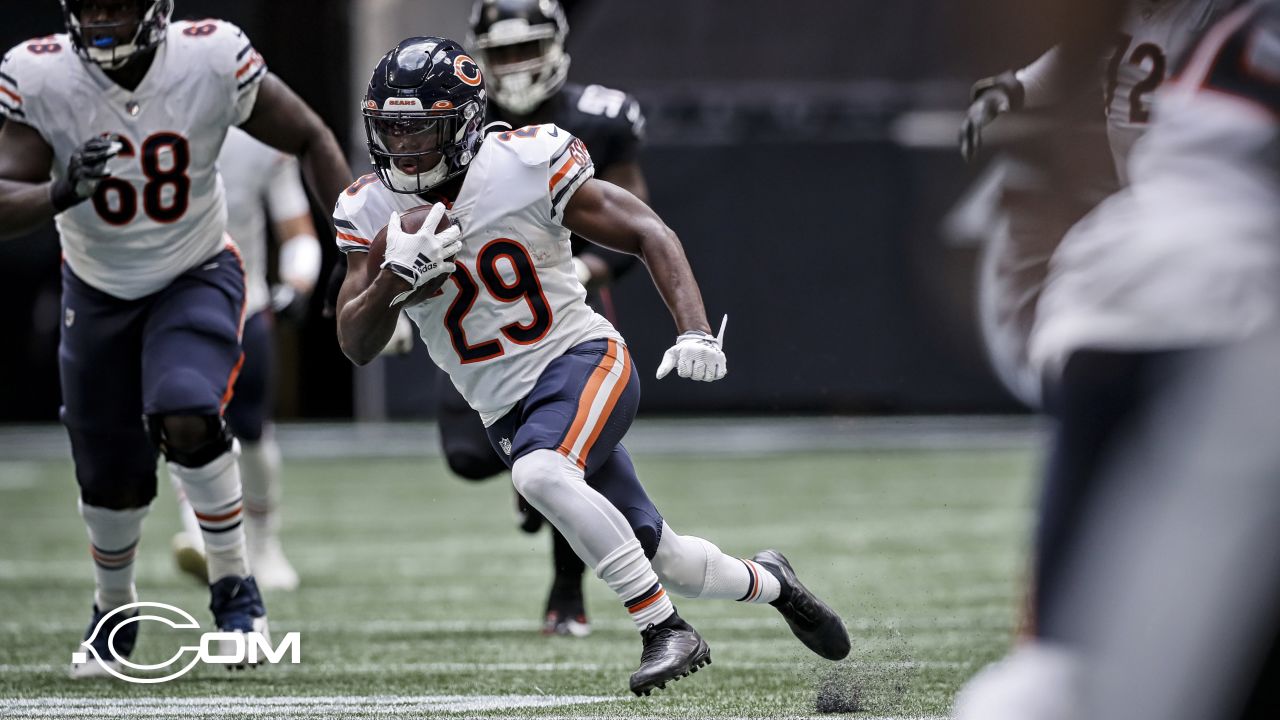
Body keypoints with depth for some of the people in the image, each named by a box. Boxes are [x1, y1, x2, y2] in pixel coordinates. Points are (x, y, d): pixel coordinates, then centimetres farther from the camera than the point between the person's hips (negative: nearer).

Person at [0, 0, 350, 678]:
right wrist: (62, 192, -49)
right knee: (110, 475, 10)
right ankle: (113, 608, 41)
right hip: (99, 290, 2)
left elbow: (311, 140, -9)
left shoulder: (213, 59, -23)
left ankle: (234, 588, -7)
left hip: (196, 278, -2)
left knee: (185, 419, -28)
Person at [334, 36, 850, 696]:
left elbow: (649, 234, -9)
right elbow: (356, 345, -5)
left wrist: (695, 332, -21)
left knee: (540, 473, -35)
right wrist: (394, 276, -25)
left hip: (581, 360, -5)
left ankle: (666, 632, -27)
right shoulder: (373, 213, -2)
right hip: (505, 409, 5)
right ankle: (765, 582, 38)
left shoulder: (521, 167, -14)